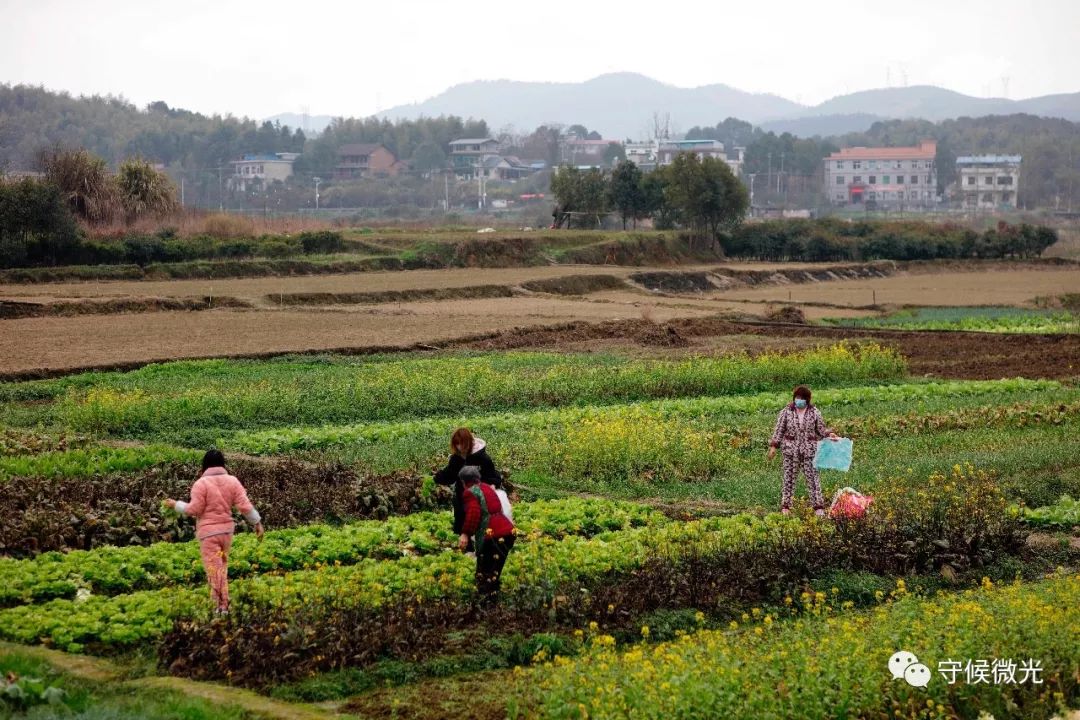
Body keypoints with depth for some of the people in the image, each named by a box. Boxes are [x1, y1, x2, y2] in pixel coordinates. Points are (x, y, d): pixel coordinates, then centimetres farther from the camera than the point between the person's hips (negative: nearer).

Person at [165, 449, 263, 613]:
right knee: (222, 567, 18)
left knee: (214, 569, -2)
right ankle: (222, 603, 22)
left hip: (208, 532, -5)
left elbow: (194, 509, -13)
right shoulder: (232, 481, 1)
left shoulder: (201, 483, -12)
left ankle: (221, 606, -7)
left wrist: (176, 505, 2)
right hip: (227, 530, 5)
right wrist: (257, 522, 6)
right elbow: (244, 505, -3)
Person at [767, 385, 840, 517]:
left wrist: (829, 434, -11)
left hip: (809, 452, 0)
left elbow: (821, 430, 9)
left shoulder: (814, 413, 3)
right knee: (789, 479, 5)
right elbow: (778, 431, 3)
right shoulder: (786, 413, 0)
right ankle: (785, 506, 11)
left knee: (813, 478, -2)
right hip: (791, 451, 0)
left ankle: (819, 507, 1)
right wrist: (773, 446, -3)